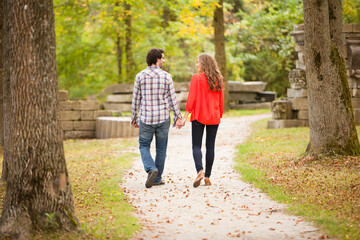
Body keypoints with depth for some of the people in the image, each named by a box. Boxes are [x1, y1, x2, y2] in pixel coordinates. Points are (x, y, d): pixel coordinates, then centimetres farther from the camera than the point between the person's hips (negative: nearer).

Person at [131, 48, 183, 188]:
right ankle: (157, 178, 16)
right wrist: (178, 116, 6)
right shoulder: (166, 76, -5)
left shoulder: (140, 76, -3)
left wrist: (134, 117, 11)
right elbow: (172, 99, -2)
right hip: (163, 119, 0)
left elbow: (136, 99, 1)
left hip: (146, 119, 0)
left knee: (144, 146, 12)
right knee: (161, 149, 12)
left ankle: (151, 169, -13)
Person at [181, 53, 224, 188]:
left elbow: (191, 99, -10)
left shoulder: (197, 78, -7)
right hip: (214, 117, 4)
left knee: (196, 146, 0)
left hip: (199, 116, -4)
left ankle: (200, 171, -21)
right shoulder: (218, 79, 7)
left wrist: (185, 117, -6)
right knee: (210, 146, 8)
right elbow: (221, 101, 10)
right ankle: (207, 177, 9)